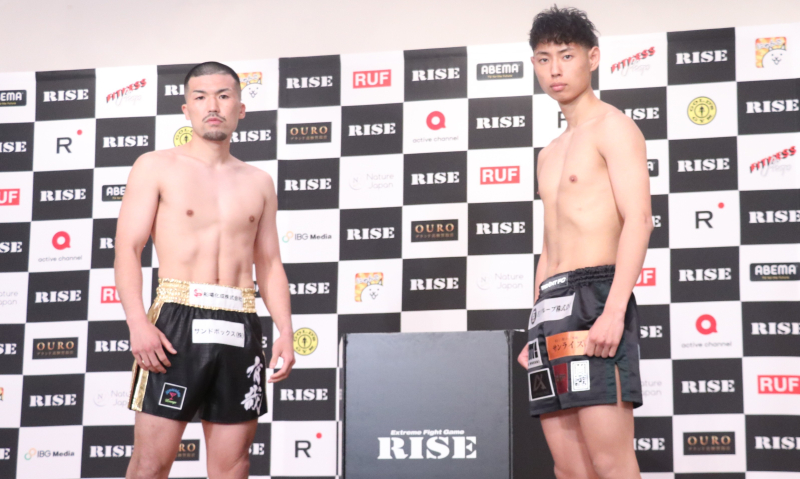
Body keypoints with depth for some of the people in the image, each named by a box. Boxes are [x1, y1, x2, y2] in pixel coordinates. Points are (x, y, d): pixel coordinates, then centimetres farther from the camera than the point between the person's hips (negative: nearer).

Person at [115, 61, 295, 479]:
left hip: (240, 329, 4)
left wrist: (285, 331, 4)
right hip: (178, 319, -4)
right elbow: (128, 250, -2)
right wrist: (137, 322, -16)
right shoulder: (157, 168, 6)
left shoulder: (258, 183, 17)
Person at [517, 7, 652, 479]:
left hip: (595, 297, -8)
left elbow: (638, 220, -11)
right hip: (551, 307, 8)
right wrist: (537, 332, 21)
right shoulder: (550, 154, 25)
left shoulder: (611, 126, 1)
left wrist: (614, 310, -22)